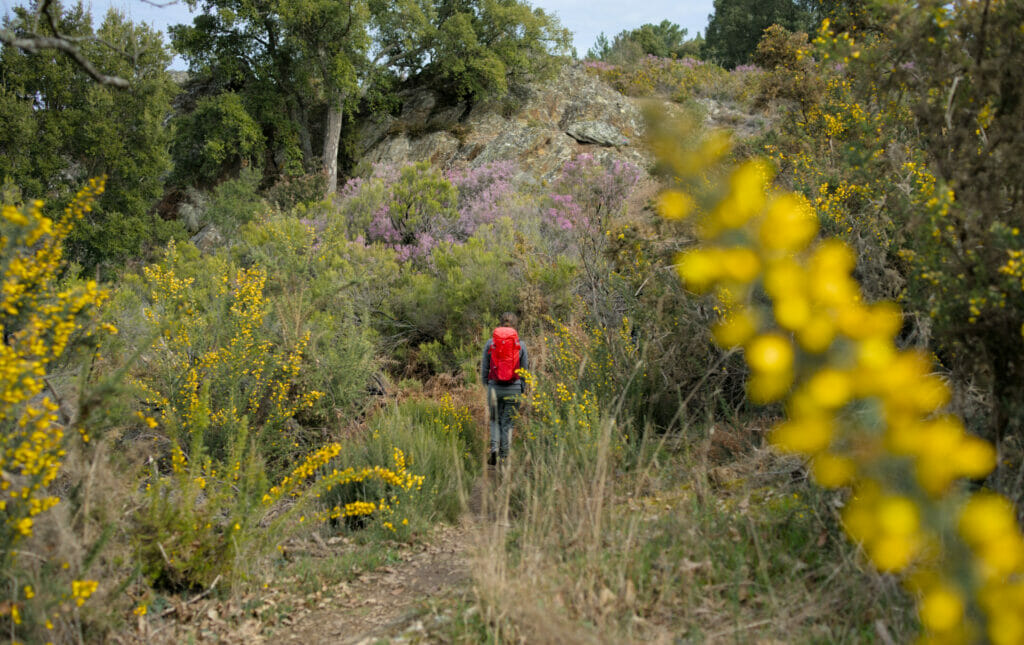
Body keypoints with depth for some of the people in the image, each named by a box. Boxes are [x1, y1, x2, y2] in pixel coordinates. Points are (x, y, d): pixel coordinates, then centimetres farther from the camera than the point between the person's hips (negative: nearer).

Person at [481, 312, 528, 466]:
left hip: (494, 386, 1)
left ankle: (494, 447, -8)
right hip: (513, 388, 0)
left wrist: (486, 385, 16)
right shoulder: (520, 344, 0)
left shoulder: (490, 342, 1)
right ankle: (504, 456, 8)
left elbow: (484, 368, 5)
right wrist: (523, 390, 15)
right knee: (507, 421, 9)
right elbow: (524, 370, 5)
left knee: (495, 420, 16)